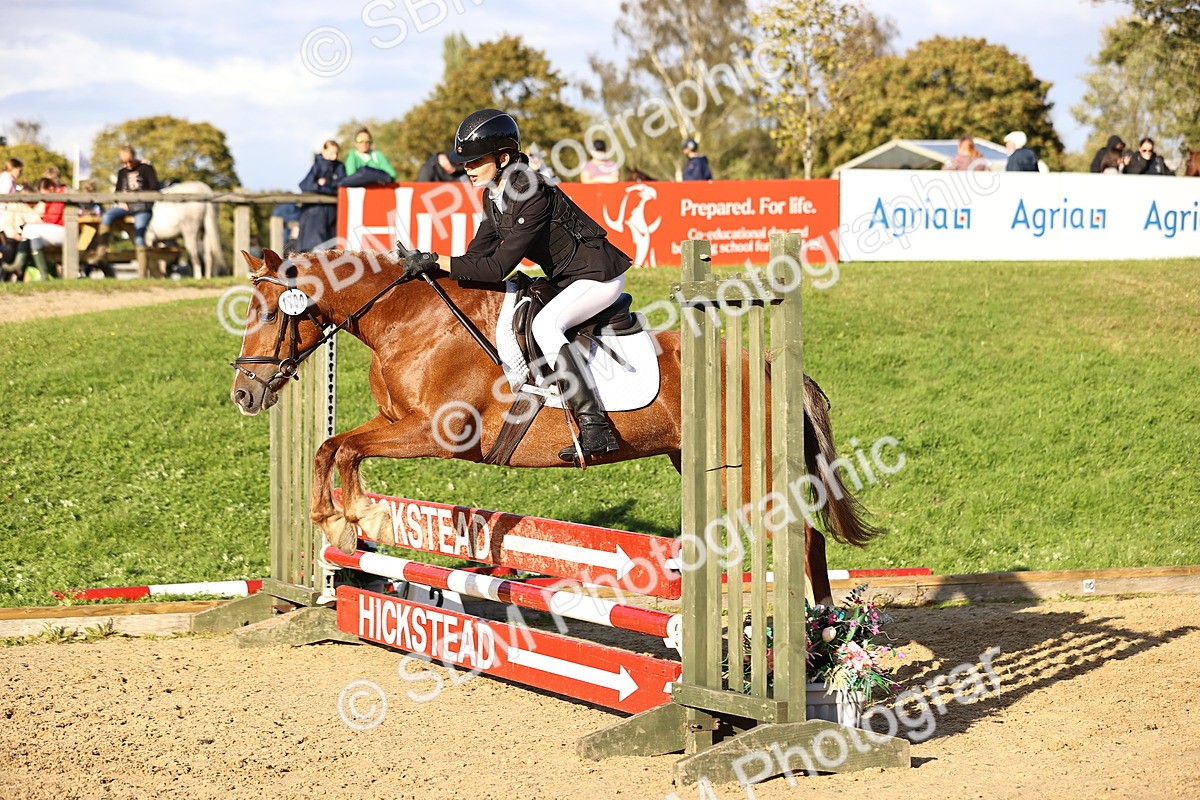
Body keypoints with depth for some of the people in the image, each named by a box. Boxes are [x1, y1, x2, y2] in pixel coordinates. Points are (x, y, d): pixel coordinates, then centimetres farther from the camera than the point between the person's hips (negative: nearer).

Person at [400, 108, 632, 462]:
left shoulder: (534, 197, -28)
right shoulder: (493, 195, 1)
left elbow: (498, 267, -30)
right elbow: (479, 253, 7)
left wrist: (436, 261, -29)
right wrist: (428, 269, -6)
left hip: (600, 276, -10)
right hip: (565, 279, 11)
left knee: (545, 324, -30)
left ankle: (594, 427, -31)